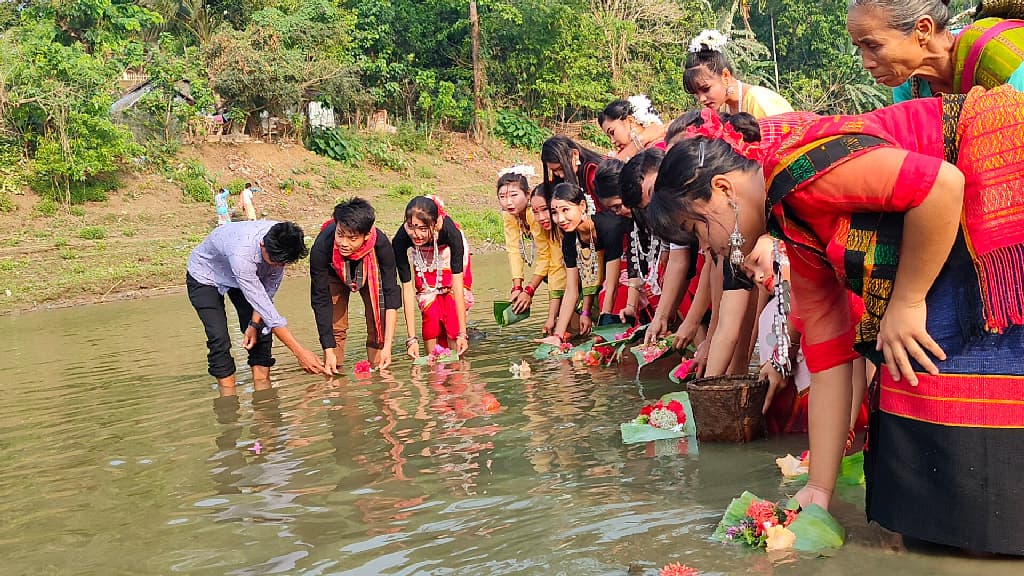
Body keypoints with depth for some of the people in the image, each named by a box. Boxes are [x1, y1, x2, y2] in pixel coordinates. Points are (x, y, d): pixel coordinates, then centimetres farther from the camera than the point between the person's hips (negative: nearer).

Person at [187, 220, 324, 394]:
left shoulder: (281, 242, -28)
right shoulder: (241, 254, -45)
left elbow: (269, 287, -12)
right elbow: (266, 309, -42)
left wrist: (255, 324, -17)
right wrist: (300, 352, -40)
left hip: (248, 275, 6)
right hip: (205, 276, -5)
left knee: (262, 331, -7)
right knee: (219, 340, -18)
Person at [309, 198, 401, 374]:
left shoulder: (381, 244, -40)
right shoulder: (322, 247, -40)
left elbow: (391, 294, -34)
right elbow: (320, 300, -31)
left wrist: (387, 346, -39)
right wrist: (329, 351, -35)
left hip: (372, 273, 0)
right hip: (335, 274, 0)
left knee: (379, 323, -11)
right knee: (335, 326, -10)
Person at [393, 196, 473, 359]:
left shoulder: (449, 230, -41)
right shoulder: (400, 239, -36)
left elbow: (457, 282, -38)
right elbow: (407, 287, -31)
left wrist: (462, 334, -39)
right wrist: (412, 339, -33)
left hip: (451, 257, -1)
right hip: (425, 263, 1)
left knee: (452, 312, -13)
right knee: (431, 313, -13)